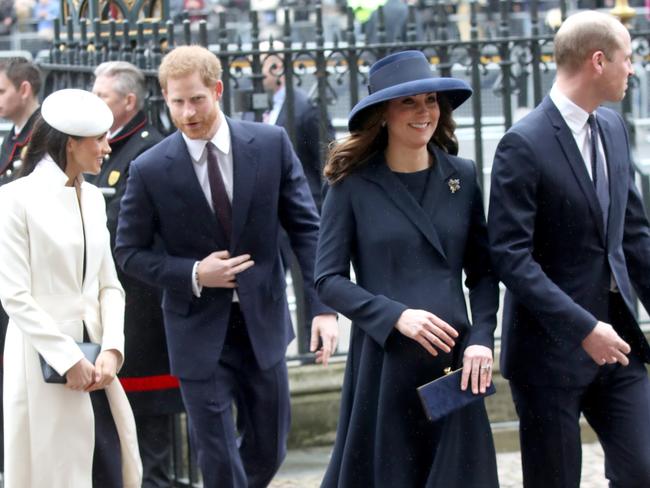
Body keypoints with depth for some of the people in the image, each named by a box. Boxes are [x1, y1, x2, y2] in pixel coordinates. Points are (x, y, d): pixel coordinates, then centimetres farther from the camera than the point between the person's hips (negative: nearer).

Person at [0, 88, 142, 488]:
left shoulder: (93, 198, 12)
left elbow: (110, 285, 10)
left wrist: (111, 349, -6)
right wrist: (68, 359, -15)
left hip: (92, 360, 6)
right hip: (45, 362, -6)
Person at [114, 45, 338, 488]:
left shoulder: (271, 144, -6)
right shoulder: (150, 170, -10)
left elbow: (306, 227, -4)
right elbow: (130, 252, -1)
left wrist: (323, 305, -14)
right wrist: (194, 275, -16)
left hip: (262, 321, 2)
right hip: (199, 331, -2)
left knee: (269, 450, 14)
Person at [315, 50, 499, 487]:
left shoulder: (461, 177, 6)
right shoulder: (353, 185, -3)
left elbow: (483, 271, 9)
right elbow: (329, 279, -4)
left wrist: (481, 338, -6)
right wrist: (396, 316, -16)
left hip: (453, 361, 3)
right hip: (383, 361, -3)